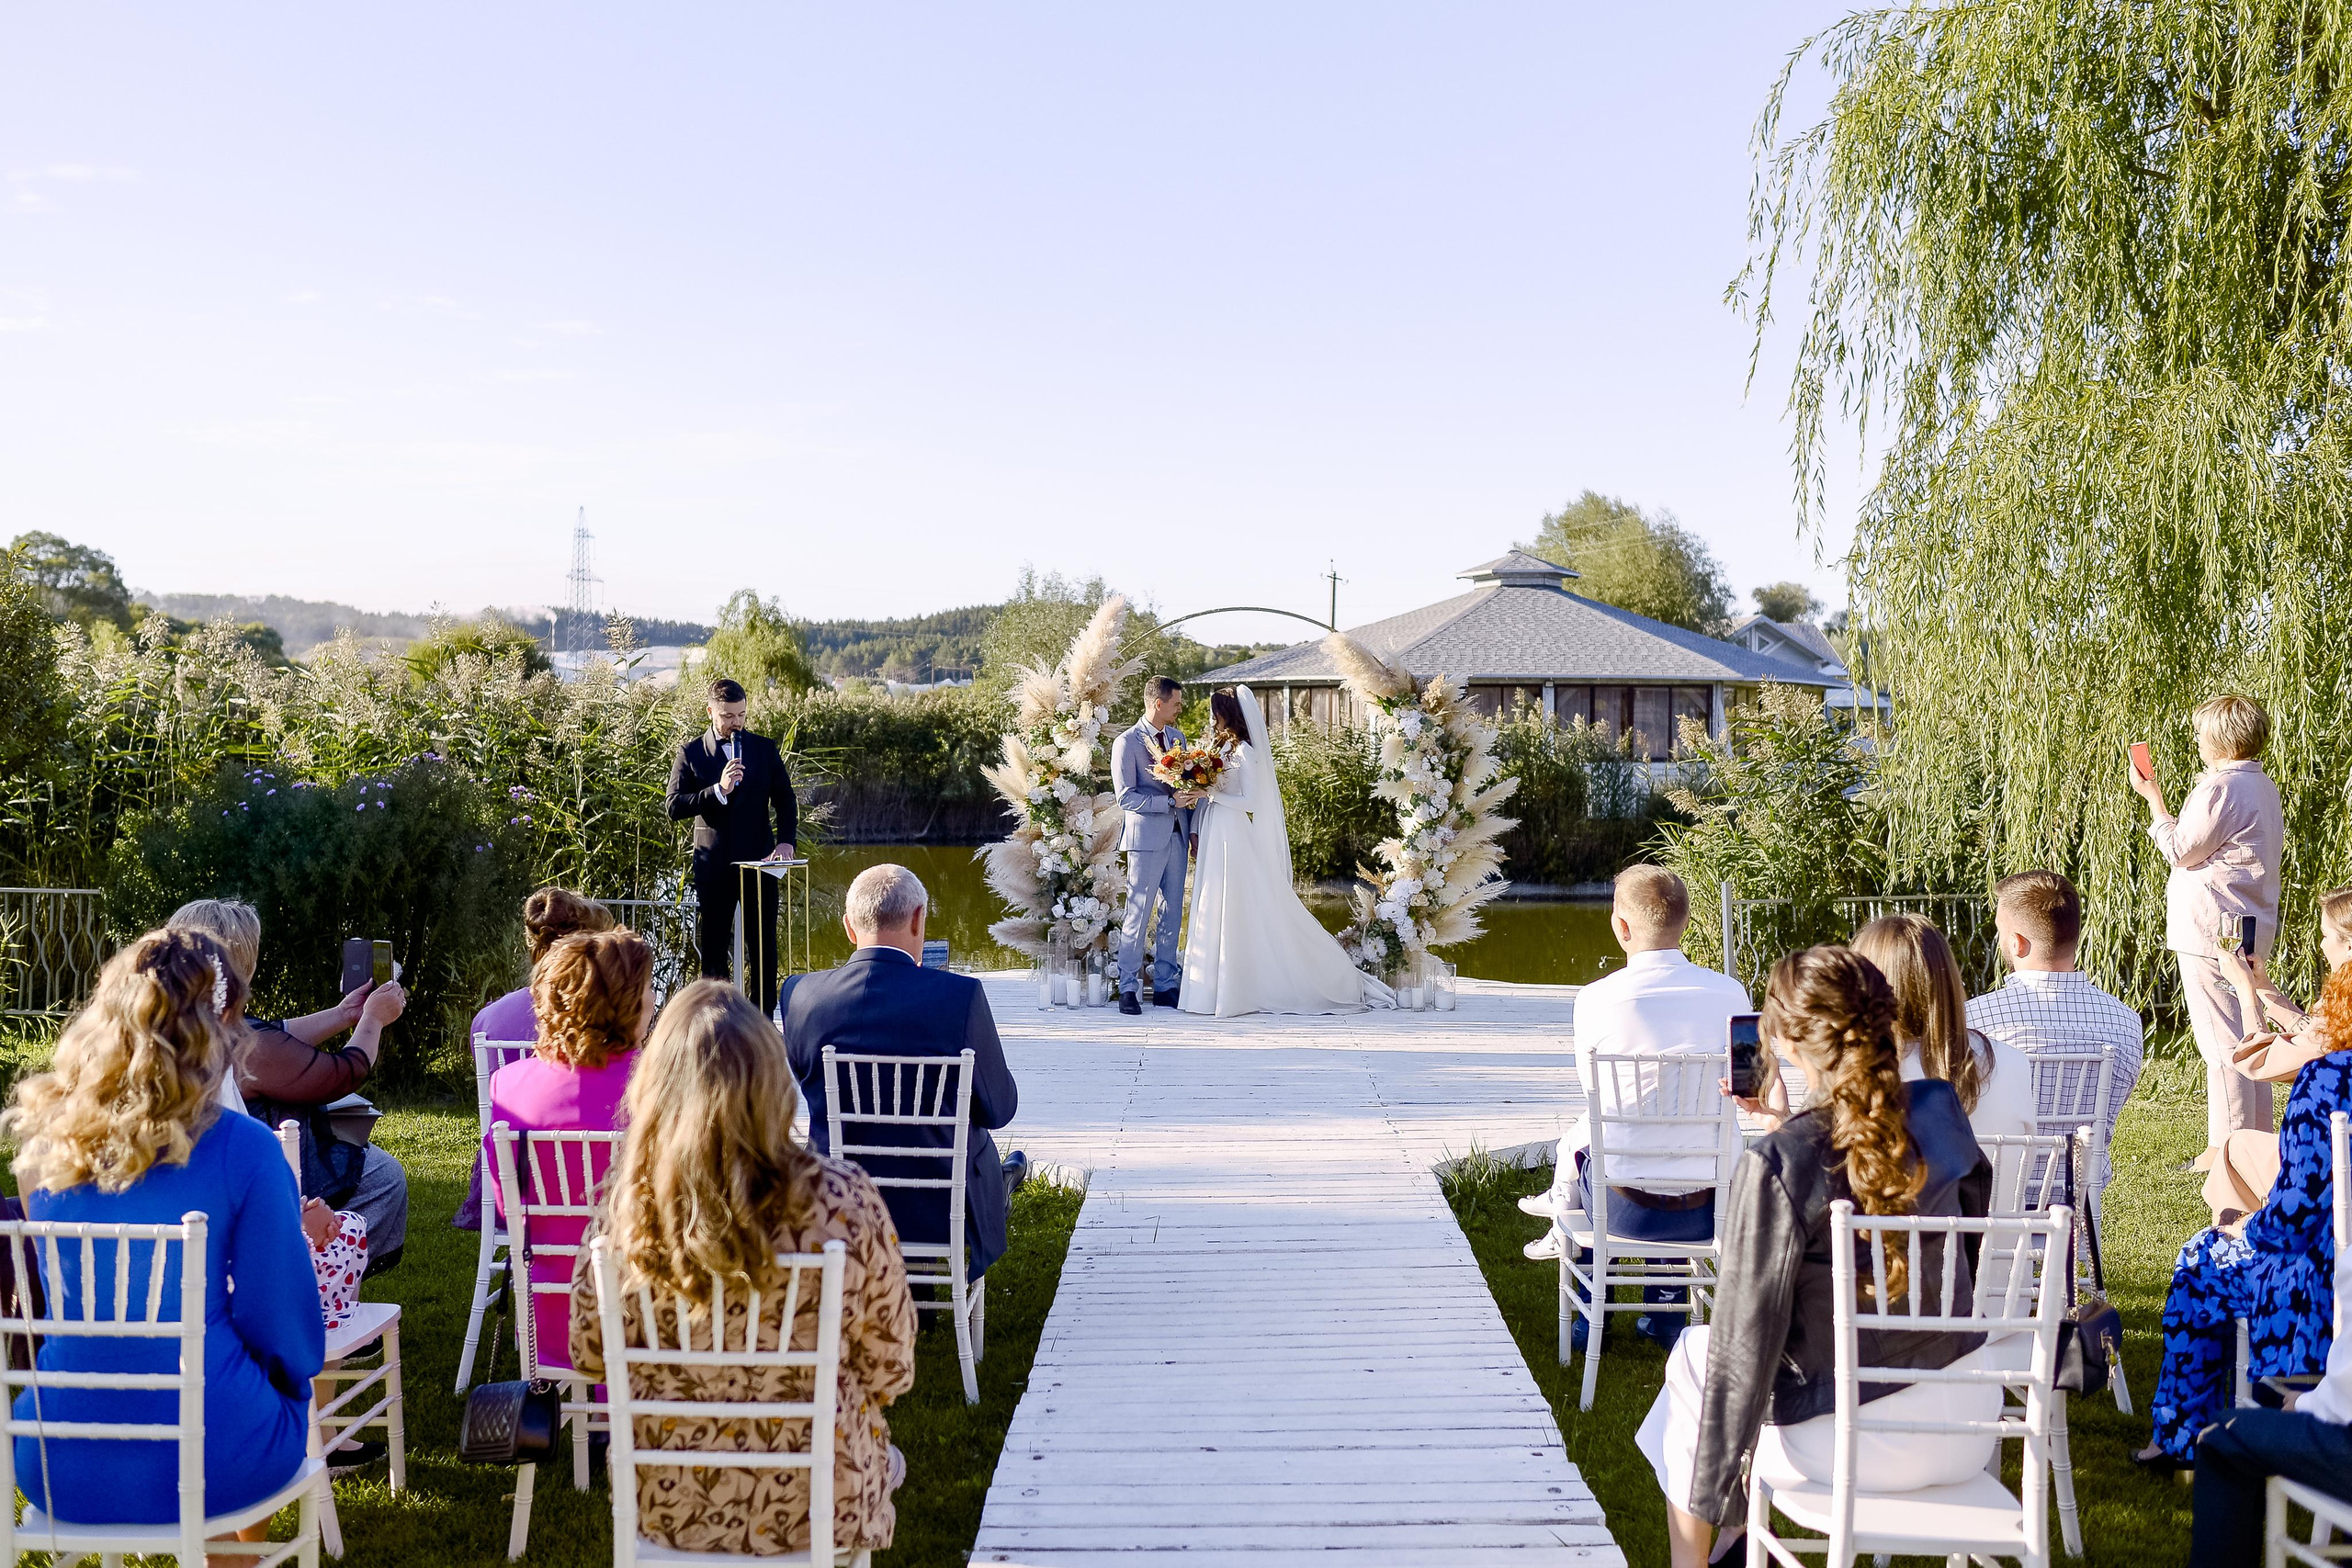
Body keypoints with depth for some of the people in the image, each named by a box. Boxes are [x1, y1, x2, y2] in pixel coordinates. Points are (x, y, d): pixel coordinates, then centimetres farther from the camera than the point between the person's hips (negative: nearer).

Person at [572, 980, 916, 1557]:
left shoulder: (625, 1204, -18)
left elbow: (589, 1356, -2)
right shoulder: (844, 1201, -24)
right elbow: (891, 1369, -12)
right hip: (817, 1509, -2)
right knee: (884, 1457, 33)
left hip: (666, 1504, 2)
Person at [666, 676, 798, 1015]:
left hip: (758, 861, 1)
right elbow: (675, 807, -6)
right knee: (713, 949, 6)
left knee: (763, 948, 1)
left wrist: (785, 841, -7)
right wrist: (718, 790, -19)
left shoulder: (765, 749, 8)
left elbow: (785, 800, 9)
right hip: (713, 866, -1)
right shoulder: (691, 753, 2)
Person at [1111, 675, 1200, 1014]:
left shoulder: (1177, 737, 13)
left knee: (1172, 913, 8)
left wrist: (1193, 830, 11)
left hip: (1177, 836, 7)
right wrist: (1170, 800, -18)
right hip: (1146, 837, -7)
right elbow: (1126, 798, -12)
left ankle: (1165, 985, 15)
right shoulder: (1127, 742, -8)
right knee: (1138, 914, -5)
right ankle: (1128, 989, 1)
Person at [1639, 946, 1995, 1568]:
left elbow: (1744, 1347, -20)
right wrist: (1787, 1128, 19)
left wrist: (1706, 1497, -11)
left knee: (1694, 1355, 23)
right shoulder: (1939, 1111, -8)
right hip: (1970, 1429, 6)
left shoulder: (1776, 1166, -24)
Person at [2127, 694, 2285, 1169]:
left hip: (2212, 930, -10)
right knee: (2247, 1036, 16)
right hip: (2252, 928, 10)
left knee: (2221, 1040, -6)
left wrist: (2153, 797, -5)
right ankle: (2259, 1137, 22)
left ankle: (2226, 1147, -3)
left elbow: (2180, 850, -11)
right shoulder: (2265, 787, 14)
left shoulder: (2219, 789, -17)